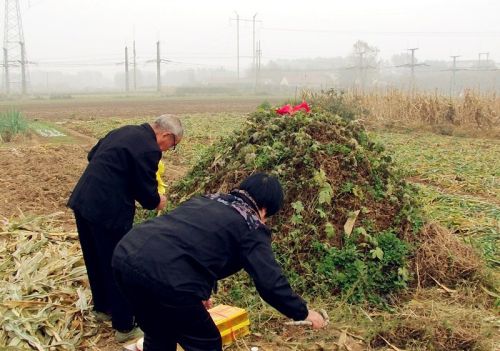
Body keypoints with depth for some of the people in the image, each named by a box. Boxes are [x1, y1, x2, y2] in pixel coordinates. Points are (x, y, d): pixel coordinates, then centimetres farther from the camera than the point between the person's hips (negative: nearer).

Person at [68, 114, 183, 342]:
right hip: (107, 211, -9)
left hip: (82, 201, 9)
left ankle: (103, 308, 43)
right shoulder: (149, 149, -16)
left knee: (96, 260, 23)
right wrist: (157, 202, 10)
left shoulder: (124, 131, 11)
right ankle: (125, 326, 18)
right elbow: (146, 191, -11)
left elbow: (92, 155, 22)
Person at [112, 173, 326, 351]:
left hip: (125, 255, 8)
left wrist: (197, 291, 46)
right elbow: (270, 283, 3)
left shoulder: (206, 199, 28)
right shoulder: (252, 227, 8)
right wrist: (303, 313, 19)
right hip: (162, 274, -8)